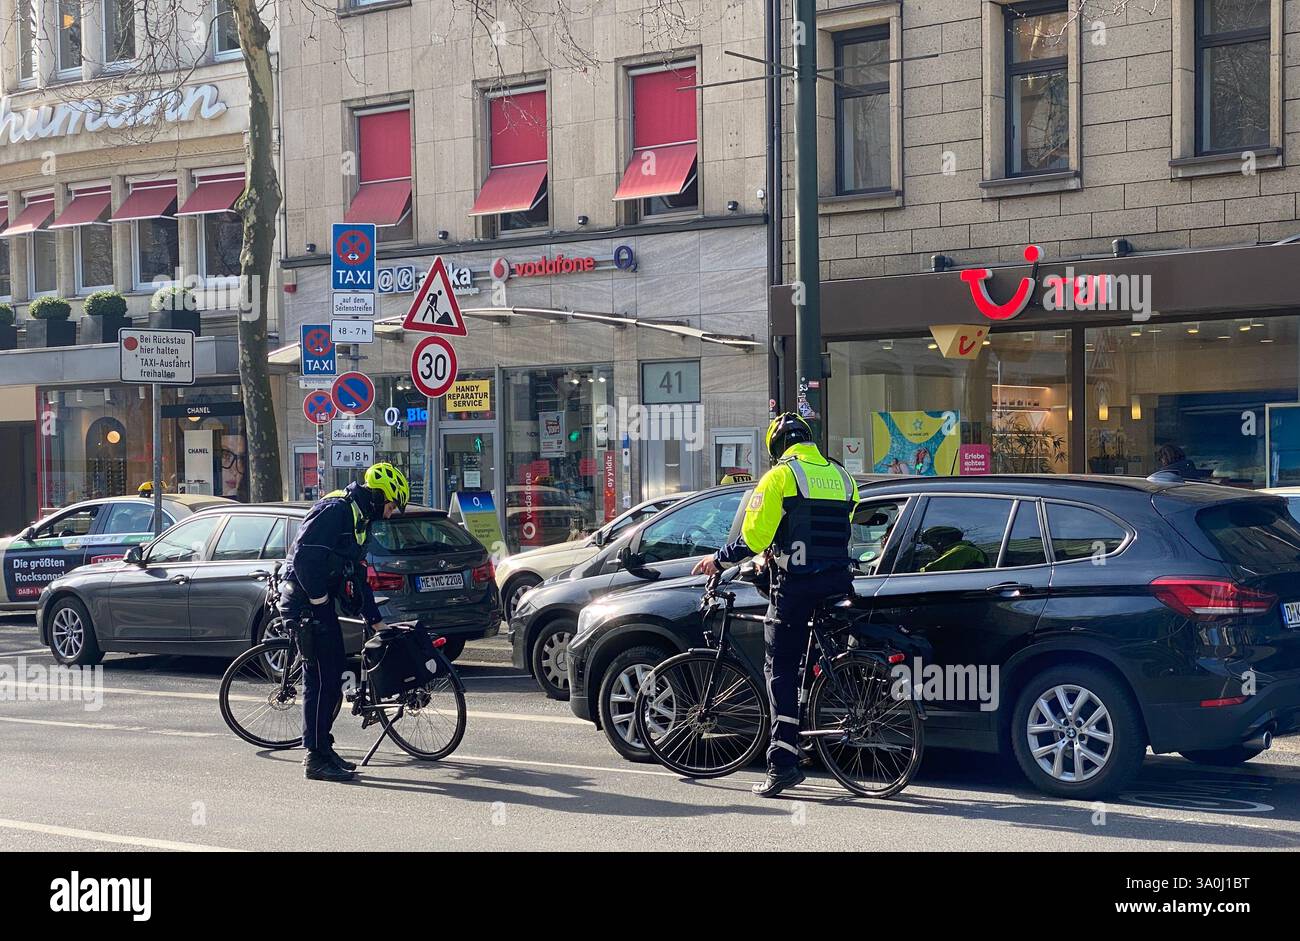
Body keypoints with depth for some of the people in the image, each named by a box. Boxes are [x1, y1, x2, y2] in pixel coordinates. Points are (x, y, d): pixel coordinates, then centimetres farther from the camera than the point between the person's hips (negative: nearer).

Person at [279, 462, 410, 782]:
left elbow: (356, 577, 24)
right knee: (321, 678, -9)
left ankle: (323, 748, 20)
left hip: (319, 600, 10)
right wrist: (319, 600, -17)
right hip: (306, 601, -10)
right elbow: (304, 556, -23)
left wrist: (376, 621, 24)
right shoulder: (337, 510, -14)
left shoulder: (358, 520, 18)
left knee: (334, 674, 12)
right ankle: (316, 758, -5)